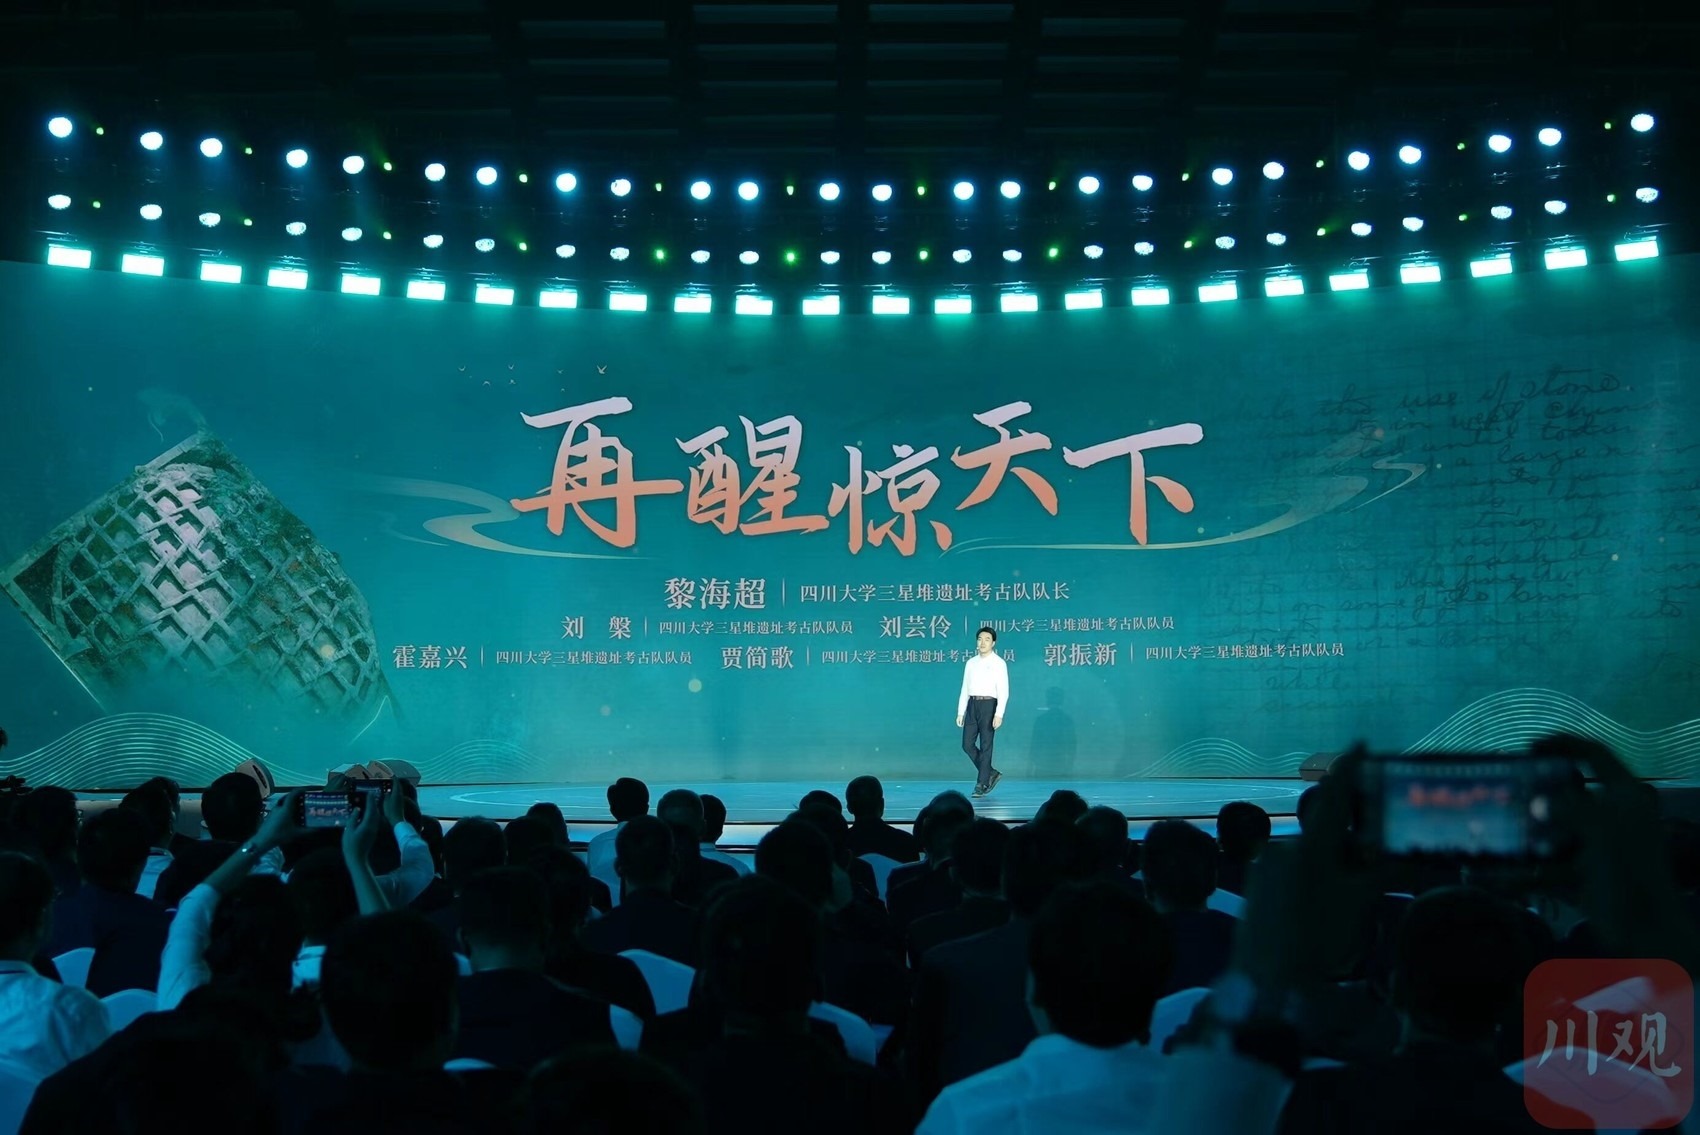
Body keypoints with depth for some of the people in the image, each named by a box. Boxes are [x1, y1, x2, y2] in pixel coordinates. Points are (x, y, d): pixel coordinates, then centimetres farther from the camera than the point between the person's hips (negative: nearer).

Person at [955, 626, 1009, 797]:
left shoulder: (999, 663, -4)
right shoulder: (971, 663, 12)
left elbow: (1003, 691, -9)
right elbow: (965, 689, 14)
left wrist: (999, 714, -18)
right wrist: (960, 712, 9)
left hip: (988, 704, -5)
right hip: (972, 704, 5)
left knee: (986, 745, -1)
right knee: (967, 744, 1)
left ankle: (981, 784, 7)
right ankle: (990, 774, 18)